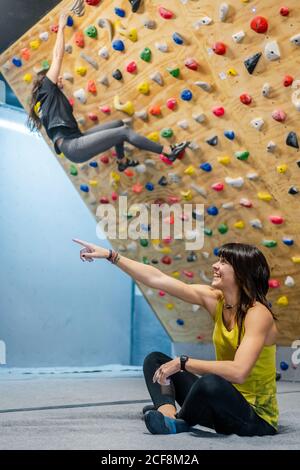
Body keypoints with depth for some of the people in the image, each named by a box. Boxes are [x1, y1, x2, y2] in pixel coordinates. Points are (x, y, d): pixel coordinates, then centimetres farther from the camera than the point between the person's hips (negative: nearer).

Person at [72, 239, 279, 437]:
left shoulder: (258, 313, -22)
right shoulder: (215, 299, -3)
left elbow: (238, 372, -35)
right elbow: (156, 278, -2)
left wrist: (183, 363, -27)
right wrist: (110, 255, -1)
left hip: (257, 418, -7)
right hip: (225, 404, 7)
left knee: (210, 383, -39)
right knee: (155, 360, 8)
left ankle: (181, 421, -7)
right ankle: (168, 414, -20)